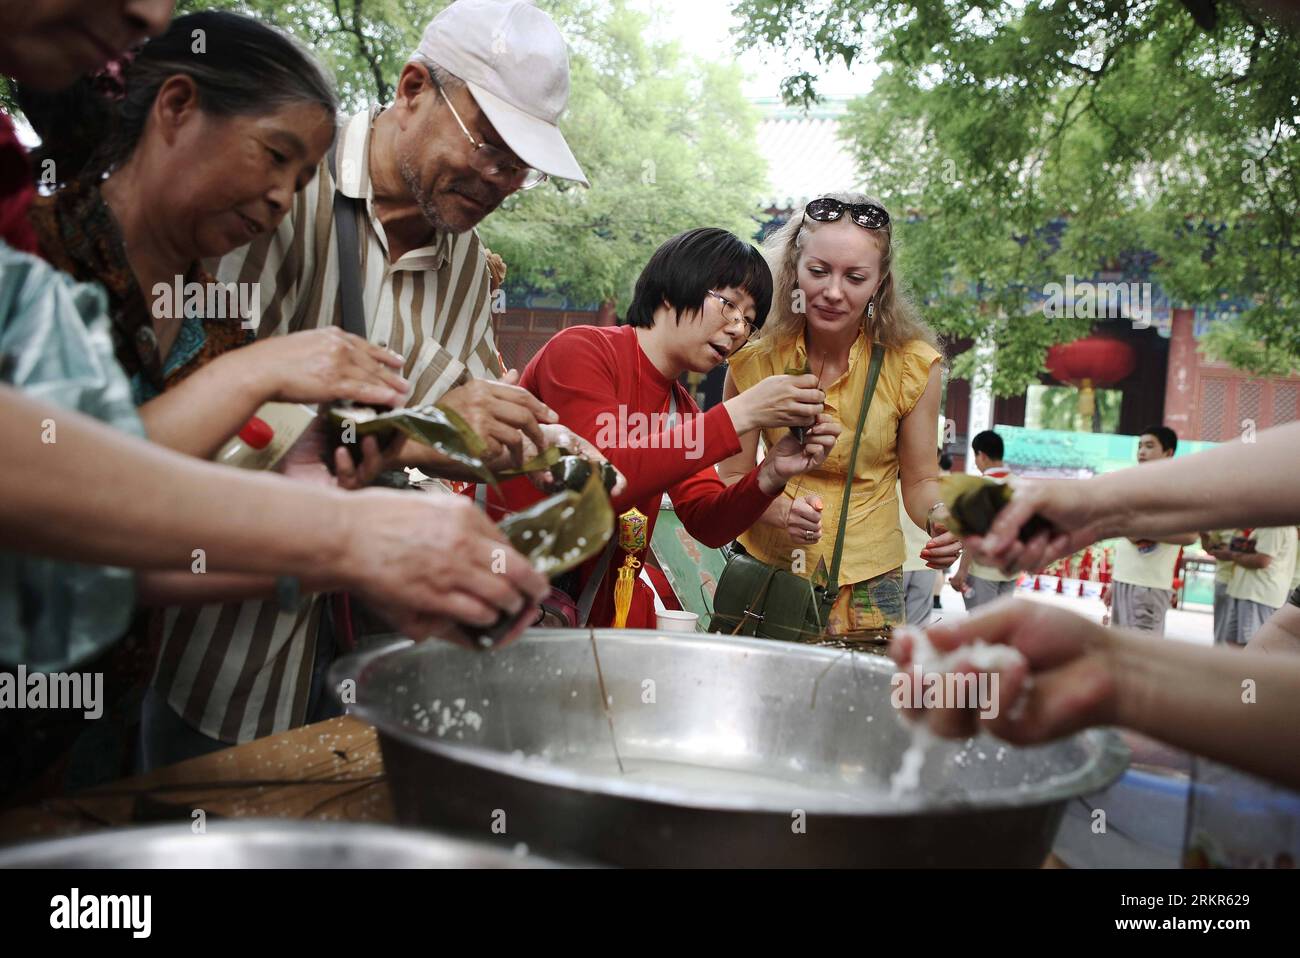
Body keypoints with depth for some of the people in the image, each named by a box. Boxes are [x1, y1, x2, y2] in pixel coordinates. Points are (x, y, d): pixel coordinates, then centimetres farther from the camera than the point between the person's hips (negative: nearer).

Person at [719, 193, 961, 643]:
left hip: (868, 586, 0)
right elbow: (732, 476, -3)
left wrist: (939, 516, -22)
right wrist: (782, 510, -23)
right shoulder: (755, 357, -10)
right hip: (768, 570, 1)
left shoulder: (913, 365, -11)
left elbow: (919, 480, 0)